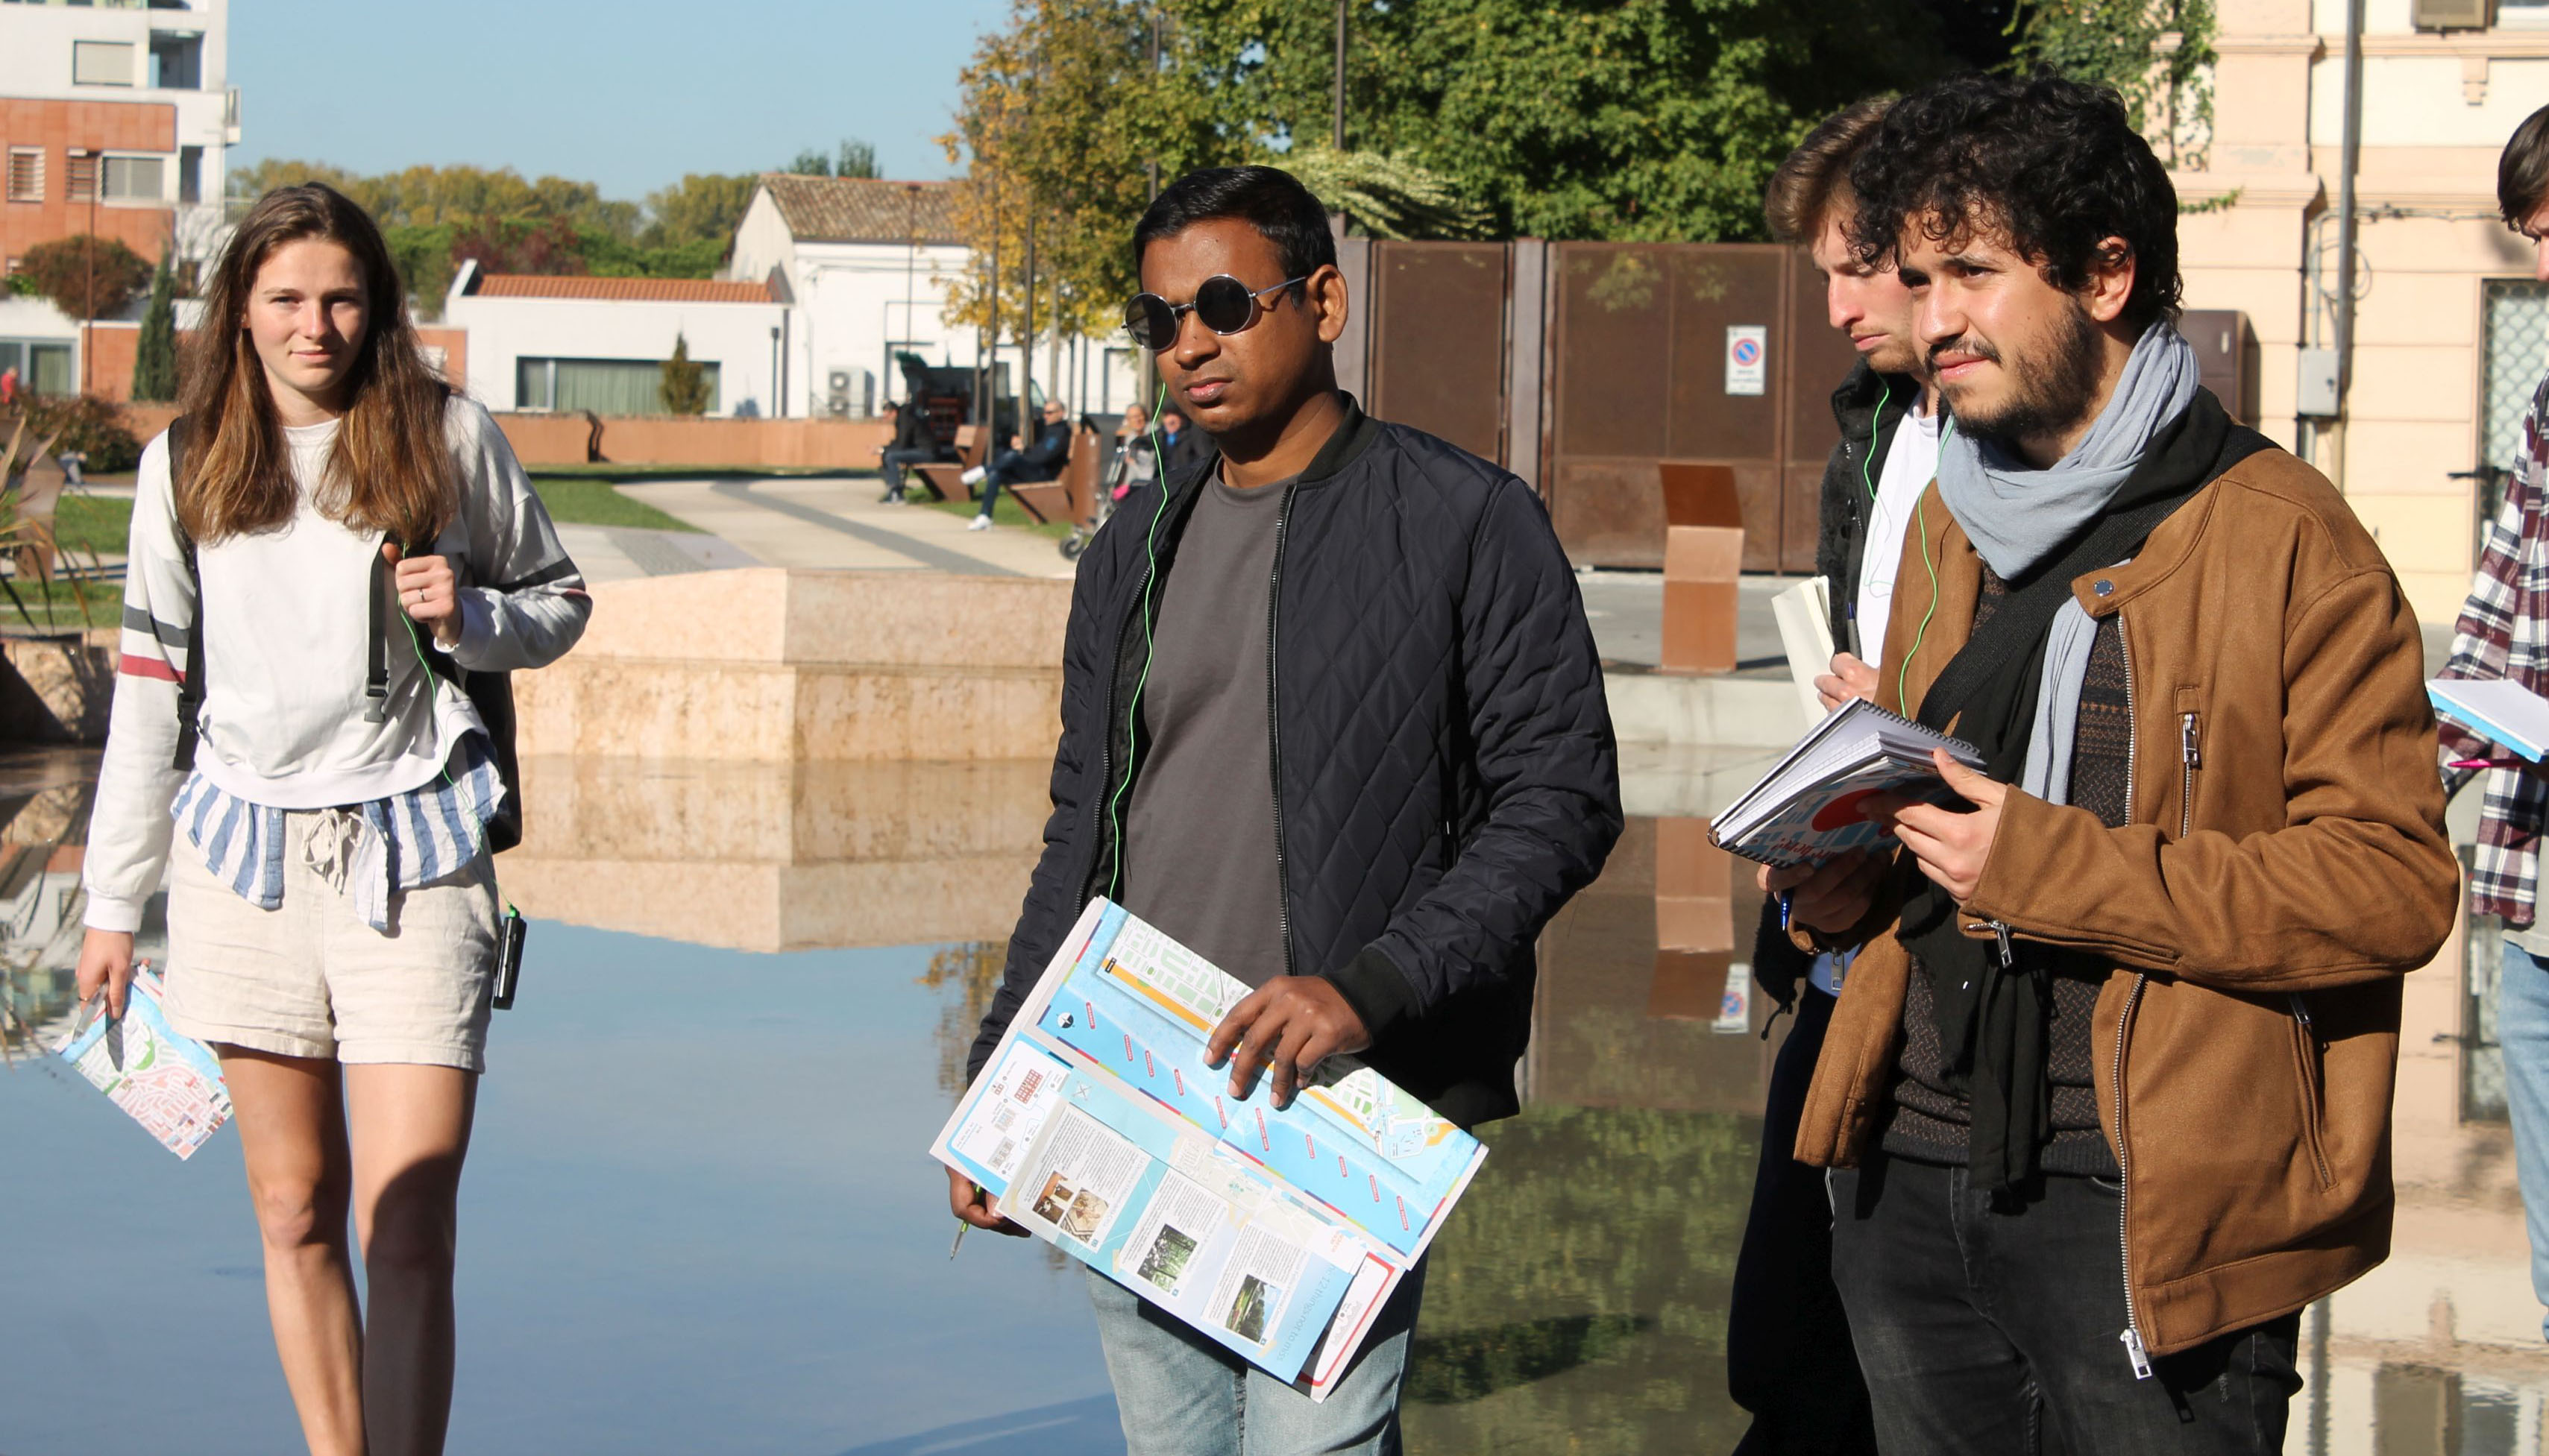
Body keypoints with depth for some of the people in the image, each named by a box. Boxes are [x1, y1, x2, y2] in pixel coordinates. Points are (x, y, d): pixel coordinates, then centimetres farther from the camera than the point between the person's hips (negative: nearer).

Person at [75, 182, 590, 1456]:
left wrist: (471, 615, -10)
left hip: (410, 855, -2)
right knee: (294, 1215, 8)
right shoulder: (186, 467, 8)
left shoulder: (449, 441, 2)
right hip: (245, 857, 3)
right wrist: (114, 900, 11)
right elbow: (150, 685, 12)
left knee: (406, 1229, -11)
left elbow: (559, 603, 13)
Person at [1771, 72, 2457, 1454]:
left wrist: (2054, 869, -20)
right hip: (1913, 1181, 7)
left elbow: (2396, 883, -15)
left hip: (2148, 1200, -7)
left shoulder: (2279, 534, -8)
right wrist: (1838, 875, 5)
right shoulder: (1948, 522, 16)